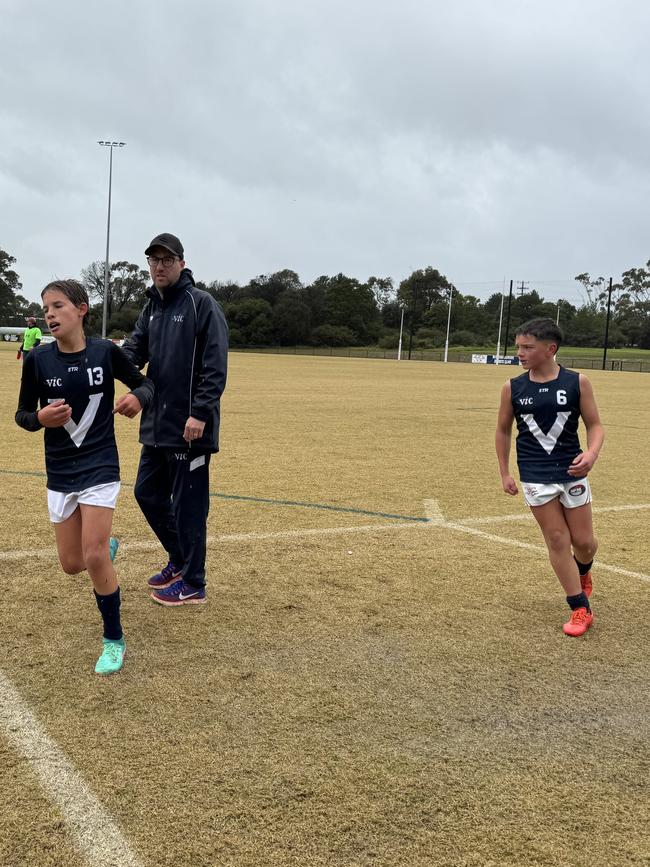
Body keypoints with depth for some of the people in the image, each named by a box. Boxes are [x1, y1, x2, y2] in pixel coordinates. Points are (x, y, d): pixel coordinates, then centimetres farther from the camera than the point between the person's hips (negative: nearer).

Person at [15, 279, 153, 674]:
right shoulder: (38, 359, -6)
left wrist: (138, 398, -20)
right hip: (59, 473, 3)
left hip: (100, 467, -3)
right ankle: (108, 546, 45)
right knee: (72, 564, 8)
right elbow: (23, 414, 2)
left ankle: (115, 640, 8)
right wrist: (40, 418, -21)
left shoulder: (106, 352, -10)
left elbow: (145, 383, 4)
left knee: (94, 558, -12)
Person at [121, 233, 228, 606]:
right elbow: (135, 349, 9)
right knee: (148, 492, 18)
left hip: (189, 426, -8)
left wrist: (200, 413, -22)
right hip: (156, 423, 9)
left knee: (188, 504, -1)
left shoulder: (202, 304, -10)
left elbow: (215, 365, -16)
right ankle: (179, 559, 36)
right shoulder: (153, 307, 15)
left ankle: (193, 584, 13)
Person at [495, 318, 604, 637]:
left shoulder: (577, 382, -6)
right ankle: (581, 610, 12)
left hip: (572, 471, 0)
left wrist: (591, 453, -20)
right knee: (557, 540, 0)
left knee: (583, 540, 7)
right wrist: (504, 473, 7)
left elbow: (594, 425, 0)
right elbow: (503, 430, 9)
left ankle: (583, 572, 44)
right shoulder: (512, 387, -2)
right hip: (535, 476, 1)